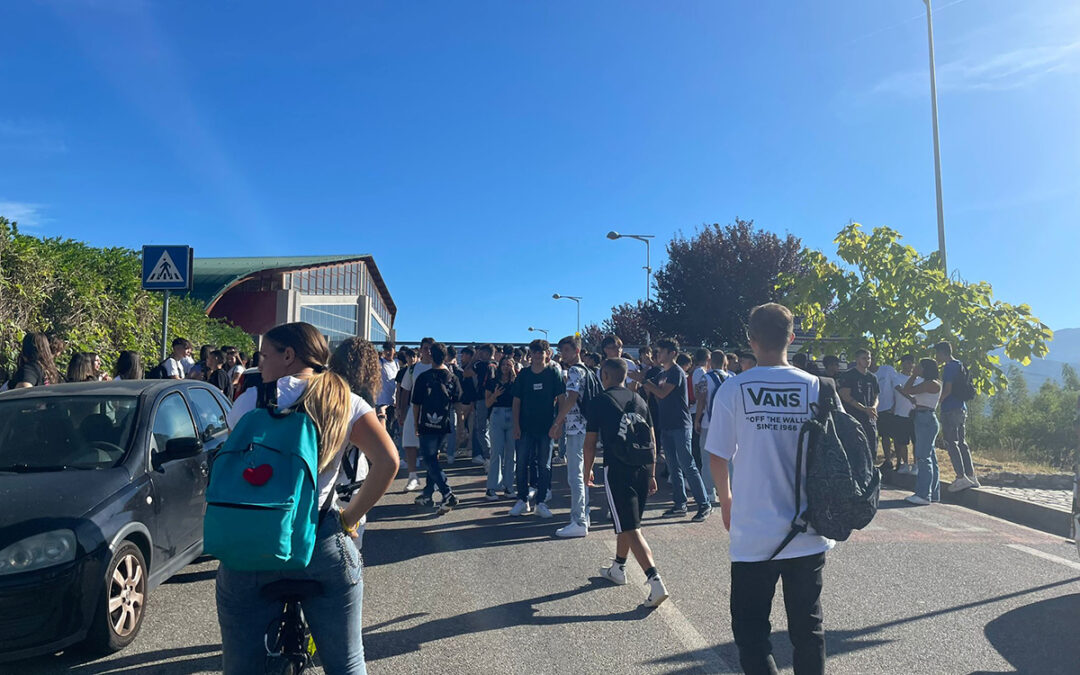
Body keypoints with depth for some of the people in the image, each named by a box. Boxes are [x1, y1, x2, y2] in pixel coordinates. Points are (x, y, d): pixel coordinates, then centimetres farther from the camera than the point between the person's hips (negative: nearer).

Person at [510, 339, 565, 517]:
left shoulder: (553, 374, -1)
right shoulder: (523, 374, 3)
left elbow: (560, 399, -1)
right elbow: (516, 401, 4)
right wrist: (516, 425, -2)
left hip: (546, 426, -1)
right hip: (525, 427, 1)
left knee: (544, 465, 5)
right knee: (522, 463, 4)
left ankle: (541, 502, 13)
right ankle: (523, 501, 16)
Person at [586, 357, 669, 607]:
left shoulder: (600, 402, -3)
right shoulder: (639, 400, 12)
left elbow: (590, 443, -2)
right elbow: (652, 440, 12)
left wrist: (587, 471, 12)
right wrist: (651, 474, 17)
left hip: (617, 469, -6)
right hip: (643, 467, 6)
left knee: (630, 529, -4)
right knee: (628, 523, 22)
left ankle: (656, 582, -15)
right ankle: (617, 569, 39)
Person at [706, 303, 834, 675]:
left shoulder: (733, 390, -9)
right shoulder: (817, 388, -4)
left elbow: (717, 455, -5)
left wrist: (726, 499, 14)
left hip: (754, 535, -2)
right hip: (809, 533, 3)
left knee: (751, 630, 11)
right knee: (808, 627, 18)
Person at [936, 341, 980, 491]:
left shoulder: (949, 367, -12)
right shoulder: (959, 365, 17)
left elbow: (947, 390, -18)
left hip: (950, 410, -9)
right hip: (961, 408, 9)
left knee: (951, 443, -6)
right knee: (961, 442, 13)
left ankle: (961, 477, -9)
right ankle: (971, 476, 15)